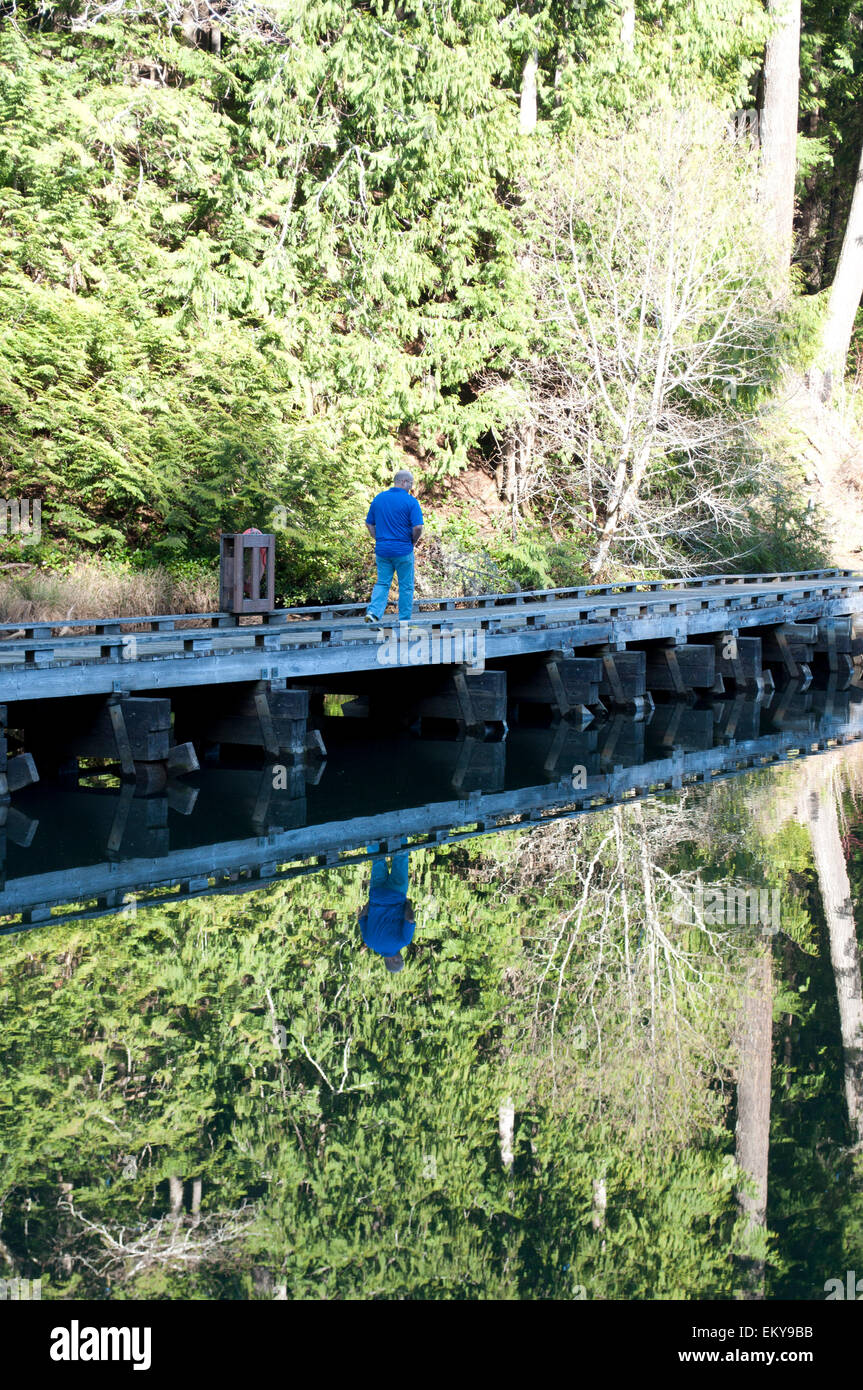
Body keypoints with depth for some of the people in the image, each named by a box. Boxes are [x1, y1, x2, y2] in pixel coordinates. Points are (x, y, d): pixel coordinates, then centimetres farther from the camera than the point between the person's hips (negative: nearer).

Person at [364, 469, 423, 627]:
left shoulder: (378, 498, 5)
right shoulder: (410, 501, -10)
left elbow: (369, 524, 10)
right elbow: (418, 527, -17)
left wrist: (379, 541, 14)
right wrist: (413, 542, 1)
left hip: (382, 549, 4)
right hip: (403, 551, -4)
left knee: (382, 583, 10)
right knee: (406, 586, 8)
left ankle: (373, 612, -10)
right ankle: (404, 620, 13)